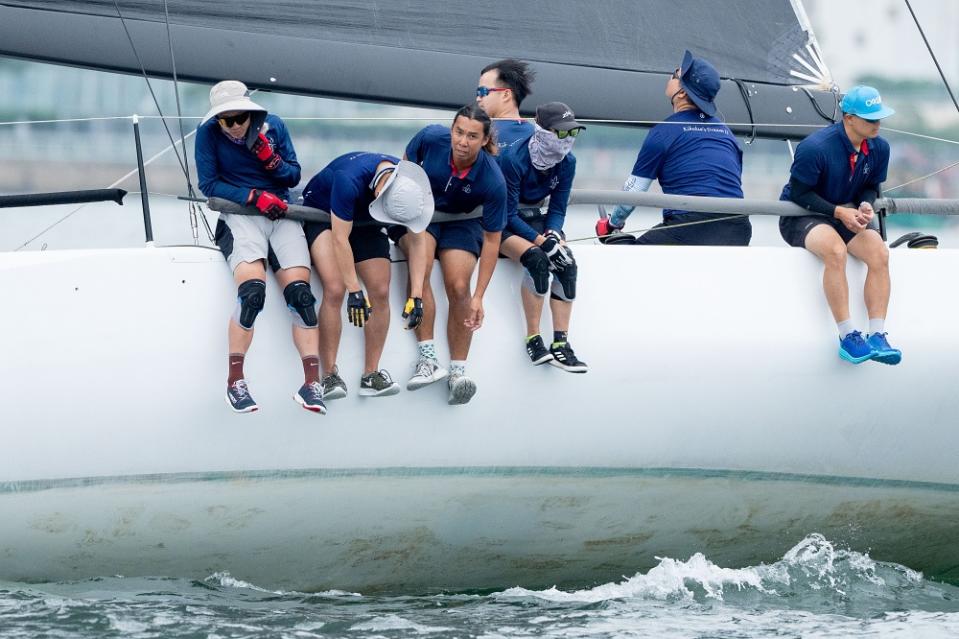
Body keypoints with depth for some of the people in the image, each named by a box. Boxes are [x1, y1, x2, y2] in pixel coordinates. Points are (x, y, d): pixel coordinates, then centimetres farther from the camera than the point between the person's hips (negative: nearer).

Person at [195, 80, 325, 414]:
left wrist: (272, 161, -13)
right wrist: (255, 196, -16)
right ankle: (235, 381, -18)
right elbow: (209, 185, -5)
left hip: (280, 212, 3)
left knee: (299, 291, -16)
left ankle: (312, 383, -15)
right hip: (238, 214, -3)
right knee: (252, 289, -27)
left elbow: (294, 175, 8)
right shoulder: (208, 134, -4)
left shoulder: (273, 126, 2)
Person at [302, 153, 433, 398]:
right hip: (321, 214, -5)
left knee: (380, 292, -8)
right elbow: (340, 238, -34)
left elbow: (418, 240, -15)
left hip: (366, 223, 5)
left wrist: (416, 296, -19)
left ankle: (371, 375, 0)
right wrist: (354, 291, -32)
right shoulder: (350, 179, -41)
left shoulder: (411, 186, -26)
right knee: (334, 290, -21)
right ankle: (329, 376, -15)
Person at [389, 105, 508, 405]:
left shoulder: (492, 181, -29)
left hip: (461, 223, 0)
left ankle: (458, 372, -13)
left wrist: (478, 297, -23)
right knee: (420, 269, -29)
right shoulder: (432, 138, -26)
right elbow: (406, 165, 1)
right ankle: (428, 358, -32)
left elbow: (492, 239, -21)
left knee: (459, 288, -22)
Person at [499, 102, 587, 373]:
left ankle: (560, 343, -22)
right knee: (536, 259, -34)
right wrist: (541, 241, -31)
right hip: (503, 225, -6)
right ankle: (533, 340, -27)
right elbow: (508, 214, -22)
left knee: (566, 263, -21)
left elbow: (557, 209, 2)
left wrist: (553, 235, -20)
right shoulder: (513, 159, -24)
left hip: (534, 218, 6)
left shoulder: (566, 162, -5)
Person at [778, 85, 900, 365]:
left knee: (880, 253, -26)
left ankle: (877, 337, -27)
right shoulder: (815, 147, -22)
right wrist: (839, 212, -22)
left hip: (848, 214, 6)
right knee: (835, 250, -38)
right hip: (802, 216, -6)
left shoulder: (879, 148, -2)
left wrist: (865, 205, -12)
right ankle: (847, 337, -33)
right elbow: (799, 193, -15)